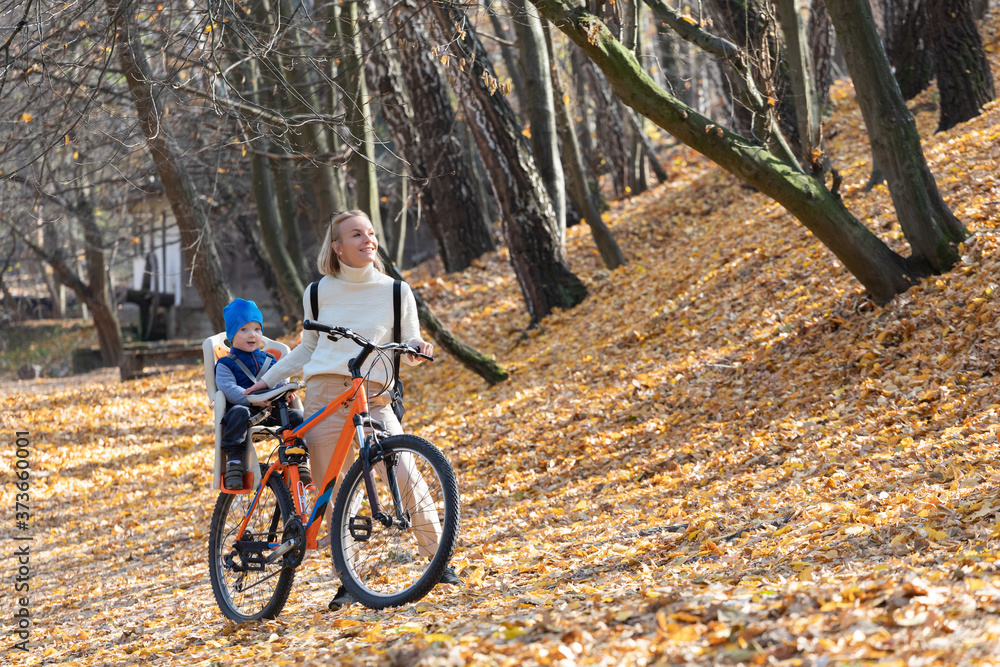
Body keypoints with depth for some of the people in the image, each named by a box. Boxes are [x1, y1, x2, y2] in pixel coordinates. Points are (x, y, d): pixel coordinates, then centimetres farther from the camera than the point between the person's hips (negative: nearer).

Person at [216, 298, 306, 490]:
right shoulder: (226, 364, 6)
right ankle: (234, 461, -35)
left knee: (297, 416, -19)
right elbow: (229, 389, -9)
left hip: (269, 412, 4)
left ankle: (299, 463, -8)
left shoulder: (270, 360, 23)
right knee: (239, 412, -39)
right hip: (243, 407, -4)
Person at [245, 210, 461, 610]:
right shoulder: (319, 293, 11)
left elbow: (407, 351, 9)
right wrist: (266, 381, 21)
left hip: (373, 397, -1)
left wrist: (416, 349, -14)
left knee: (405, 478, -17)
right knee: (332, 496, -1)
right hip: (324, 395, 2)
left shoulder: (396, 291, 8)